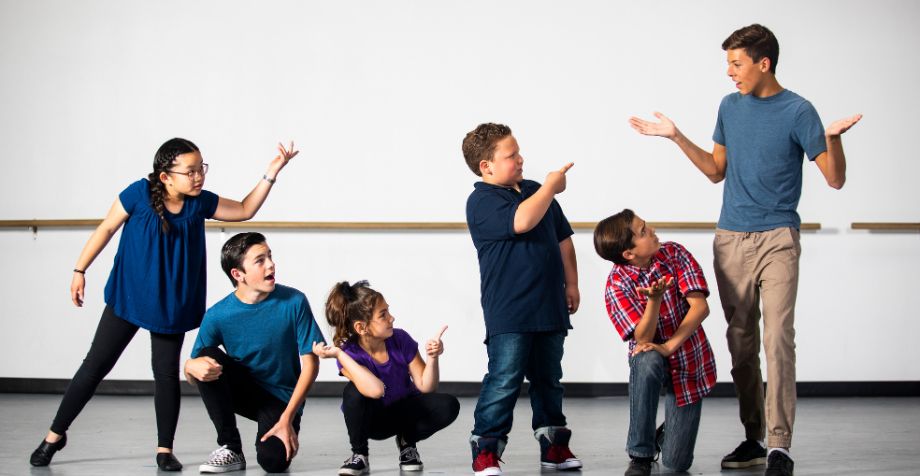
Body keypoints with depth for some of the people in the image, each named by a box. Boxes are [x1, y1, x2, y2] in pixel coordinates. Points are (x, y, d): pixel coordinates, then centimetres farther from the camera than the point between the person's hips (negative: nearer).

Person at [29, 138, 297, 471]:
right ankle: (55, 435, 16)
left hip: (171, 304, 3)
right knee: (95, 366, 3)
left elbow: (245, 210, 5)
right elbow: (106, 229, -6)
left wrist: (271, 173, -6)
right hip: (128, 297, -2)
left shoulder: (200, 202, -6)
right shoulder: (139, 194, -17)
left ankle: (165, 450, 14)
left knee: (167, 373, 2)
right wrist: (80, 271, -3)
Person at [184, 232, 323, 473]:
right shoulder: (217, 315, -12)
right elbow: (191, 373, -5)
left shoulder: (294, 302, -15)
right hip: (245, 390, 2)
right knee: (208, 357, -26)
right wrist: (192, 366, -32)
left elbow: (310, 363, -11)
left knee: (274, 460, -28)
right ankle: (230, 449, -13)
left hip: (282, 400, -2)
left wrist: (287, 418, -18)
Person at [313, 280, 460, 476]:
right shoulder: (349, 353, -26)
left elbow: (425, 386, -14)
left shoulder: (400, 339, -19)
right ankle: (359, 455, -12)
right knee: (353, 392, -36)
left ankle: (407, 442, 5)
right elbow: (376, 390, -47)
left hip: (404, 412, 3)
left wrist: (432, 357, -32)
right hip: (371, 420, -3)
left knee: (448, 406, -25)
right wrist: (339, 354, -43)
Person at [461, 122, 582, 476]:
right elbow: (521, 221, -27)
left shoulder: (536, 191, 14)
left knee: (548, 379, 15)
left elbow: (563, 238, 21)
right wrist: (551, 187, -14)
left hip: (549, 307, 7)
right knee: (504, 381, -11)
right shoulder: (482, 201, -9)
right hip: (509, 311, -7)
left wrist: (571, 283, 15)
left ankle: (554, 445, 24)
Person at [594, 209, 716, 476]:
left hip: (691, 364, 1)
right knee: (646, 362, -41)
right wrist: (655, 299, -40)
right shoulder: (617, 285, -15)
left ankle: (667, 434, 33)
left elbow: (700, 307, -14)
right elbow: (643, 339, -22)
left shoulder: (674, 254, -10)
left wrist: (669, 346, -25)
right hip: (654, 361, -1)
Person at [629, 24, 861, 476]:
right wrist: (676, 136, 13)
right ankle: (752, 438, 17)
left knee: (777, 339, -13)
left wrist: (832, 138, -24)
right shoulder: (730, 107, 10)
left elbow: (835, 179, -6)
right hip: (731, 239, 5)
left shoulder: (797, 111, -5)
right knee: (741, 342, 8)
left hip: (777, 239, -5)